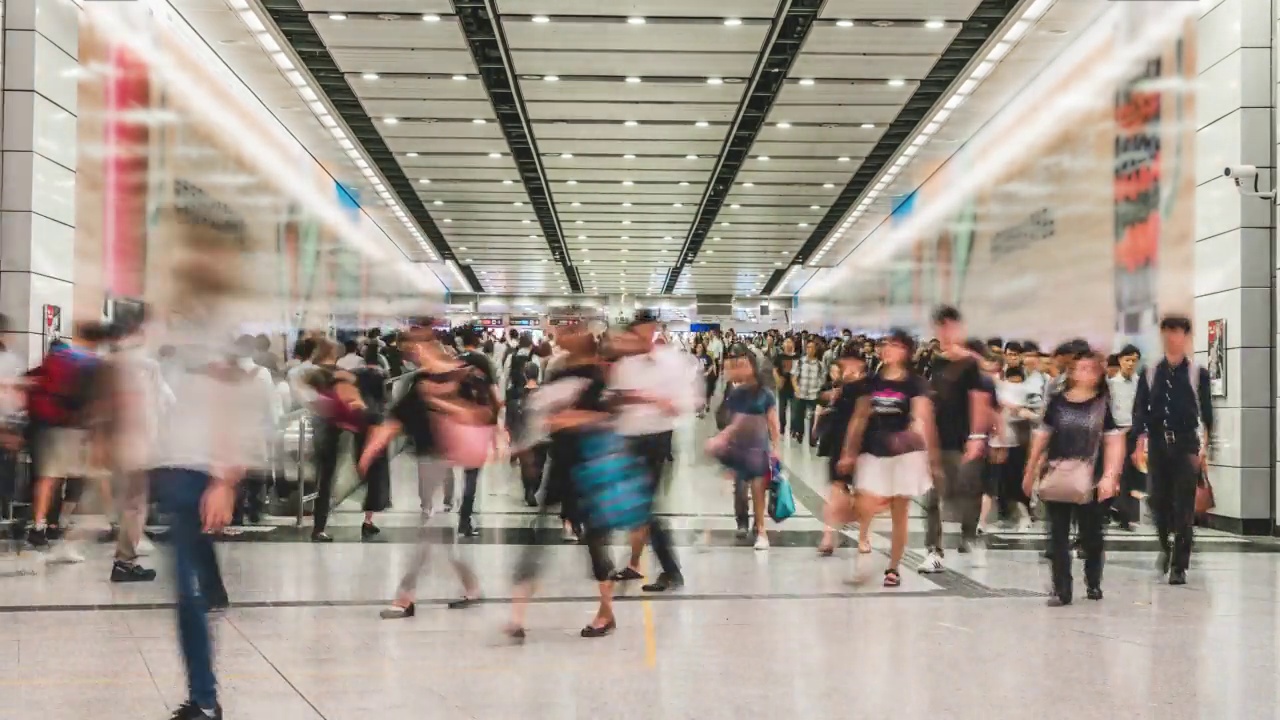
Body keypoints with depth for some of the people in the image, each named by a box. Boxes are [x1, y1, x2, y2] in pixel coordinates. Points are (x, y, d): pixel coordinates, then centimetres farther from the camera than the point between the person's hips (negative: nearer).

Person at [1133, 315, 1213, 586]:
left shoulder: (1198, 374, 1)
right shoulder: (1150, 374, 6)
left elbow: (1207, 413, 1)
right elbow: (1139, 410, 6)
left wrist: (1205, 449, -4)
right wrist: (1140, 444, -4)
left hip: (1187, 446, -2)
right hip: (1157, 446, 2)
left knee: (1184, 507, -4)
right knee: (1158, 502, 5)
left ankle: (1179, 566, 1)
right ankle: (1166, 548, 32)